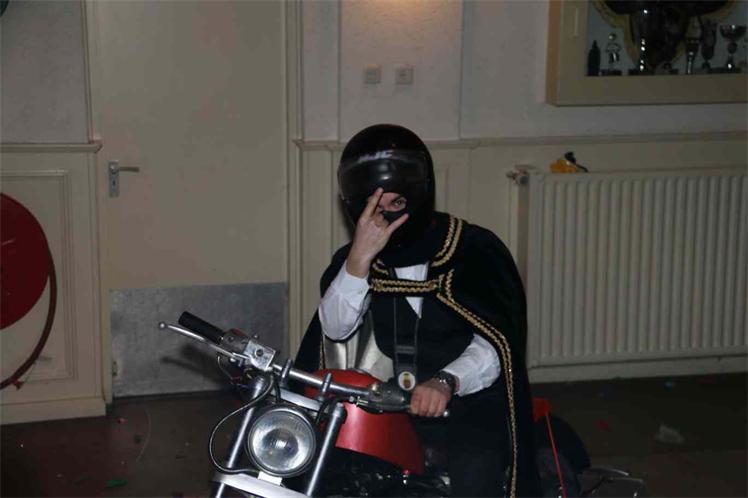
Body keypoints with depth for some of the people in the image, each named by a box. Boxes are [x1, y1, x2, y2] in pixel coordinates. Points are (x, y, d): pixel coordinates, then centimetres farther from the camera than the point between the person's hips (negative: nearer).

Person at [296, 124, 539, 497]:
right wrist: (360, 257, -24)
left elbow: (497, 342, -11)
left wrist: (447, 381, -30)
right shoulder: (355, 258, 7)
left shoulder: (475, 250, -3)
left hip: (468, 401, -3)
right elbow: (335, 328, -9)